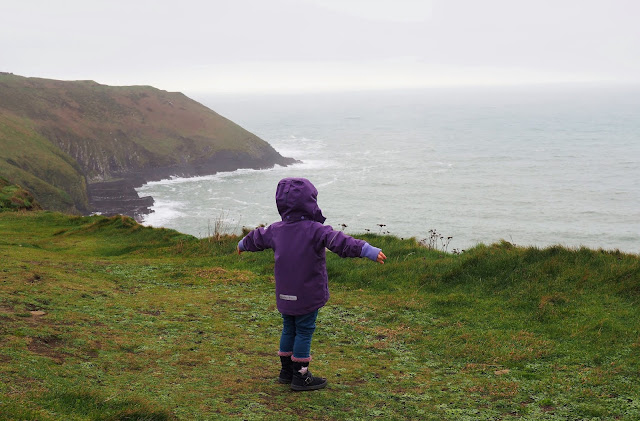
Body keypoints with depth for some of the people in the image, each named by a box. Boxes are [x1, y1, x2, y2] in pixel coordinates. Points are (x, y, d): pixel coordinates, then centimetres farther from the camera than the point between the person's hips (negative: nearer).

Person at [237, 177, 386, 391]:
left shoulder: (276, 230, 4)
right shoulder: (315, 230, -18)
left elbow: (257, 237, 23)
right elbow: (340, 242, -30)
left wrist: (242, 245, 46)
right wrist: (369, 251, -37)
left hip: (285, 294, 7)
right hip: (307, 296, -6)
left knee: (289, 329, 19)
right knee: (304, 331, 2)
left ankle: (287, 370, 28)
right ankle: (300, 376, 7)